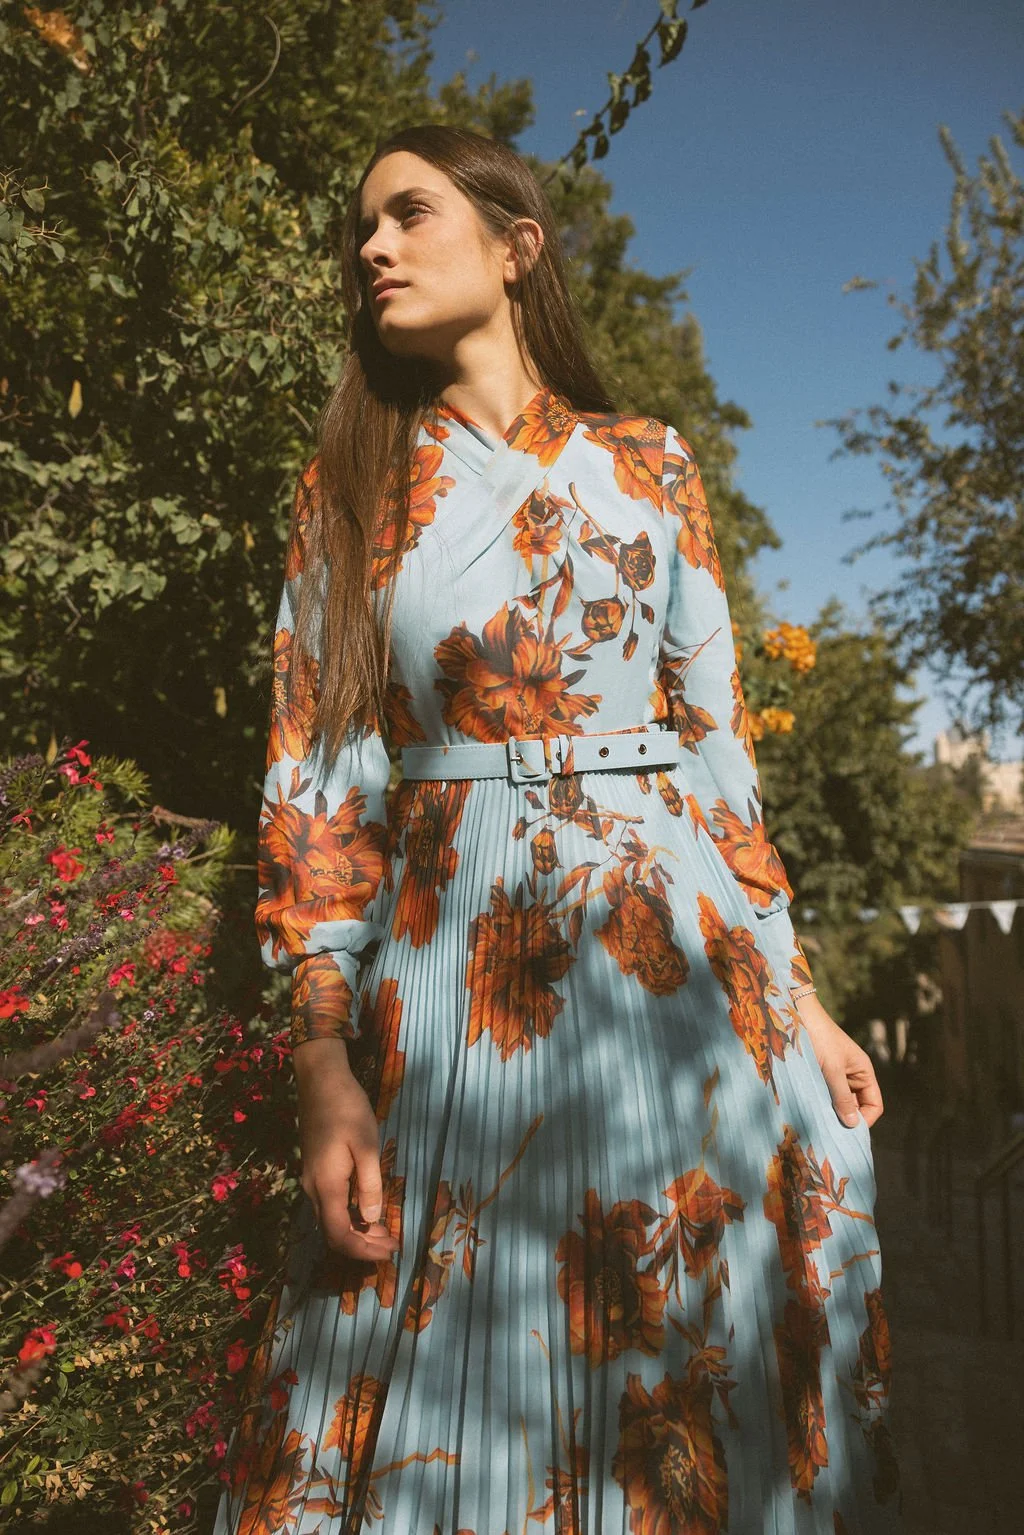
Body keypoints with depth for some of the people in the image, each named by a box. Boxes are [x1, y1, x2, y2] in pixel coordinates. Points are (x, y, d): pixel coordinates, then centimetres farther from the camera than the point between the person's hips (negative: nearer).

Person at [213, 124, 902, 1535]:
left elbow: (714, 740, 9)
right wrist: (324, 1061, -8)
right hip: (446, 974, 0)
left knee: (692, 1384, 9)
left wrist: (793, 992, 3)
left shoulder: (651, 466, 9)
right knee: (452, 1387, 7)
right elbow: (315, 775, 1)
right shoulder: (352, 484, 8)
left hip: (677, 955, 1)